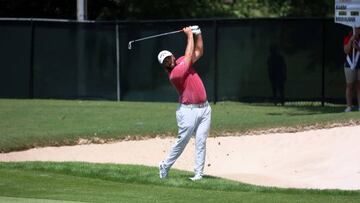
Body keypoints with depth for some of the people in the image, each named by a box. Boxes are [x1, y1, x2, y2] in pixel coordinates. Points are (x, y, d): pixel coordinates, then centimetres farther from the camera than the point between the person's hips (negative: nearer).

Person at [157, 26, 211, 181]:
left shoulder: (182, 62, 7)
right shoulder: (174, 74, -18)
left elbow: (198, 52, 16)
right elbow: (189, 55, -16)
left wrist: (198, 34, 5)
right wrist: (189, 35, -7)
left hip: (204, 108, 6)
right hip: (188, 110, -6)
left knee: (201, 142, -1)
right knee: (182, 141, -1)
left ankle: (198, 173, -2)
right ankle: (165, 166, 17)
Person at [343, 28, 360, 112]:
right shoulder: (348, 38, 1)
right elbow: (346, 51, -9)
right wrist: (351, 40, -18)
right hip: (350, 65, -1)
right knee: (350, 86, 0)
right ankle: (349, 107, 2)